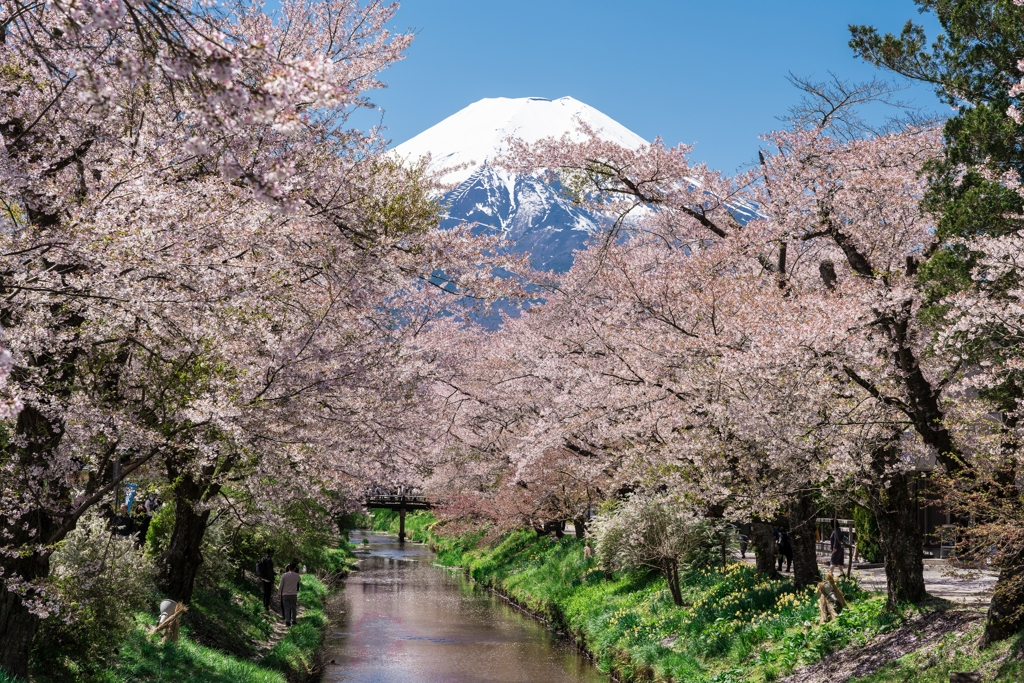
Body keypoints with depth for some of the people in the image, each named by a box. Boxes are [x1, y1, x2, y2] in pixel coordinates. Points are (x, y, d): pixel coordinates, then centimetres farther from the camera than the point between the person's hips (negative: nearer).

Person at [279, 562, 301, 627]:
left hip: (285, 594, -1)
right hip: (293, 594, 1)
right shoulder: (296, 575, -4)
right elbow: (300, 580, 20)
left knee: (287, 608, 2)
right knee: (293, 608, 15)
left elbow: (281, 586, -3)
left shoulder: (284, 575, -7)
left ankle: (287, 621, -12)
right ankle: (293, 621, 20)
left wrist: (279, 589, 16)